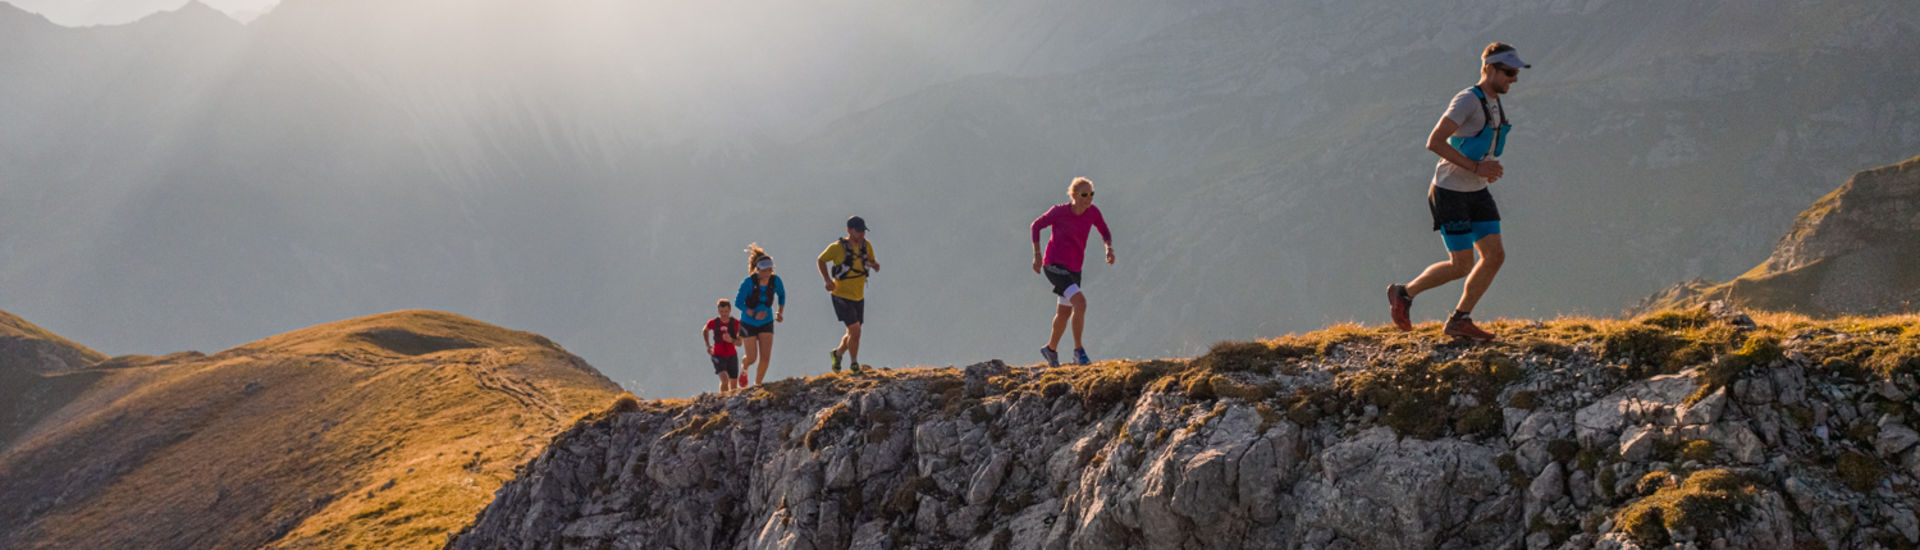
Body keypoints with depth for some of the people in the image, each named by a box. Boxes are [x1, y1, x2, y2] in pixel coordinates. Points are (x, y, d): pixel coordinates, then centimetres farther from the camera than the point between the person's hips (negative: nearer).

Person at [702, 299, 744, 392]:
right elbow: (705, 331, 15)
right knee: (724, 380, -25)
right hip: (718, 356, -2)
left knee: (734, 386, 11)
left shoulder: (736, 323, -9)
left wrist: (731, 340, -26)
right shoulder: (713, 322, -9)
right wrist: (708, 346, 13)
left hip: (732, 356, 2)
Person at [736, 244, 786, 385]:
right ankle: (744, 368, 38)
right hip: (749, 323, -3)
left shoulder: (775, 280, -12)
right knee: (752, 358, 0)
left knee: (765, 357, -8)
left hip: (766, 323, 3)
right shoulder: (749, 282, -23)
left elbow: (782, 294, 10)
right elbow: (738, 302, -15)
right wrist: (754, 314, -27)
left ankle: (757, 384, 12)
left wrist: (780, 312, 0)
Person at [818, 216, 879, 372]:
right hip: (842, 295, -6)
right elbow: (821, 260, 0)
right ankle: (854, 364, 2)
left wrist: (874, 264, -13)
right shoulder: (838, 247, -16)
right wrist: (827, 280, -13)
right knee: (855, 330, -15)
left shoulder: (866, 245, -2)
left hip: (859, 296, 6)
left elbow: (876, 266, 11)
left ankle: (837, 353, 42)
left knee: (853, 333, 16)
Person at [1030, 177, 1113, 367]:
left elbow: (1105, 232, 9)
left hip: (1073, 269, 6)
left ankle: (1051, 349, 43)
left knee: (1064, 313, 19)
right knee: (1080, 303, -23)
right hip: (1054, 266, -6)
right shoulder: (1059, 212, -17)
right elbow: (1036, 225, -2)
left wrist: (1109, 248, -11)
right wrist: (1037, 254, -5)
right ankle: (1078, 350, -11)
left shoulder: (1092, 211, -6)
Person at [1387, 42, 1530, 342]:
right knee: (1461, 266, -5)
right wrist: (1476, 167, -27)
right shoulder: (1467, 101, -20)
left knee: (1495, 256, -1)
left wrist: (1491, 168, 8)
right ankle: (1404, 293, 16)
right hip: (1449, 193, -8)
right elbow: (1434, 142, -27)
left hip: (1476, 192, 8)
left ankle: (1459, 320, 9)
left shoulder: (1495, 104, 8)